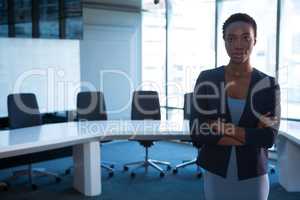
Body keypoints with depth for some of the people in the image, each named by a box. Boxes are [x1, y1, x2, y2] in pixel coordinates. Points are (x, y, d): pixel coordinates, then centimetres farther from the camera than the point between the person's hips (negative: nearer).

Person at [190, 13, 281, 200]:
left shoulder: (269, 85, -5)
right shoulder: (207, 79, -7)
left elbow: (269, 137, -15)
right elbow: (197, 132, -14)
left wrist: (221, 126, -20)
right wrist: (251, 136, -18)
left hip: (253, 177, 0)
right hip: (216, 174, 0)